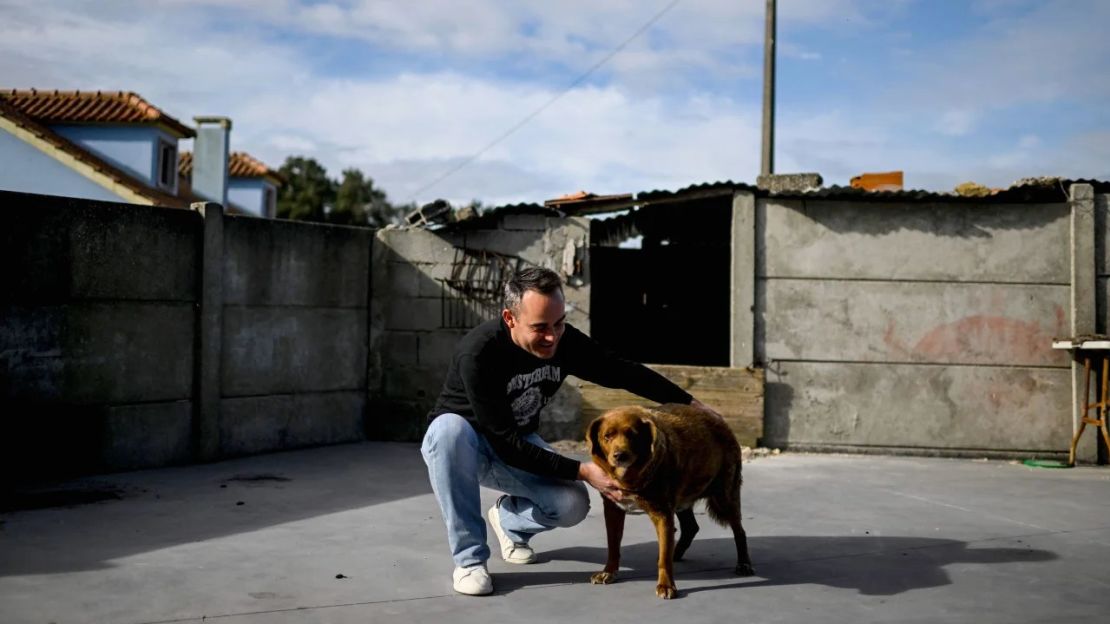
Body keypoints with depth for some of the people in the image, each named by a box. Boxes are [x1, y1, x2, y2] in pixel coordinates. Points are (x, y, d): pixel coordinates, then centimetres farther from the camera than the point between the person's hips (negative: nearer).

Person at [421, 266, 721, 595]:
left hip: (521, 445, 4)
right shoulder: (477, 353, -34)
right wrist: (582, 471, -35)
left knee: (573, 504, -20)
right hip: (459, 444, -4)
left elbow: (625, 373, -4)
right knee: (450, 428, -40)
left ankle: (509, 519, 15)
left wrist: (690, 402, -4)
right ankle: (469, 558, -24)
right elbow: (506, 444, -33)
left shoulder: (566, 342, -19)